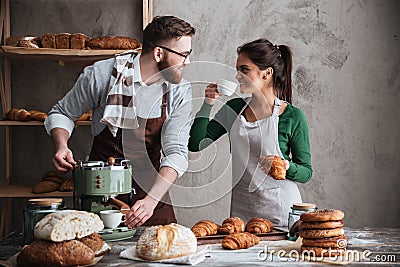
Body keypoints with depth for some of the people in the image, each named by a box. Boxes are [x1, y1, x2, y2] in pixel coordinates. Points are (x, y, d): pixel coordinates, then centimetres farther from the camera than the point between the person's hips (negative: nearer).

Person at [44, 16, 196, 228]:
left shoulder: (180, 92, -8)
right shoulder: (102, 74, -14)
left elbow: (176, 152, -14)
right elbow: (62, 114, 1)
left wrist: (152, 199, -29)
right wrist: (62, 147, -19)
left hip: (150, 188, 2)